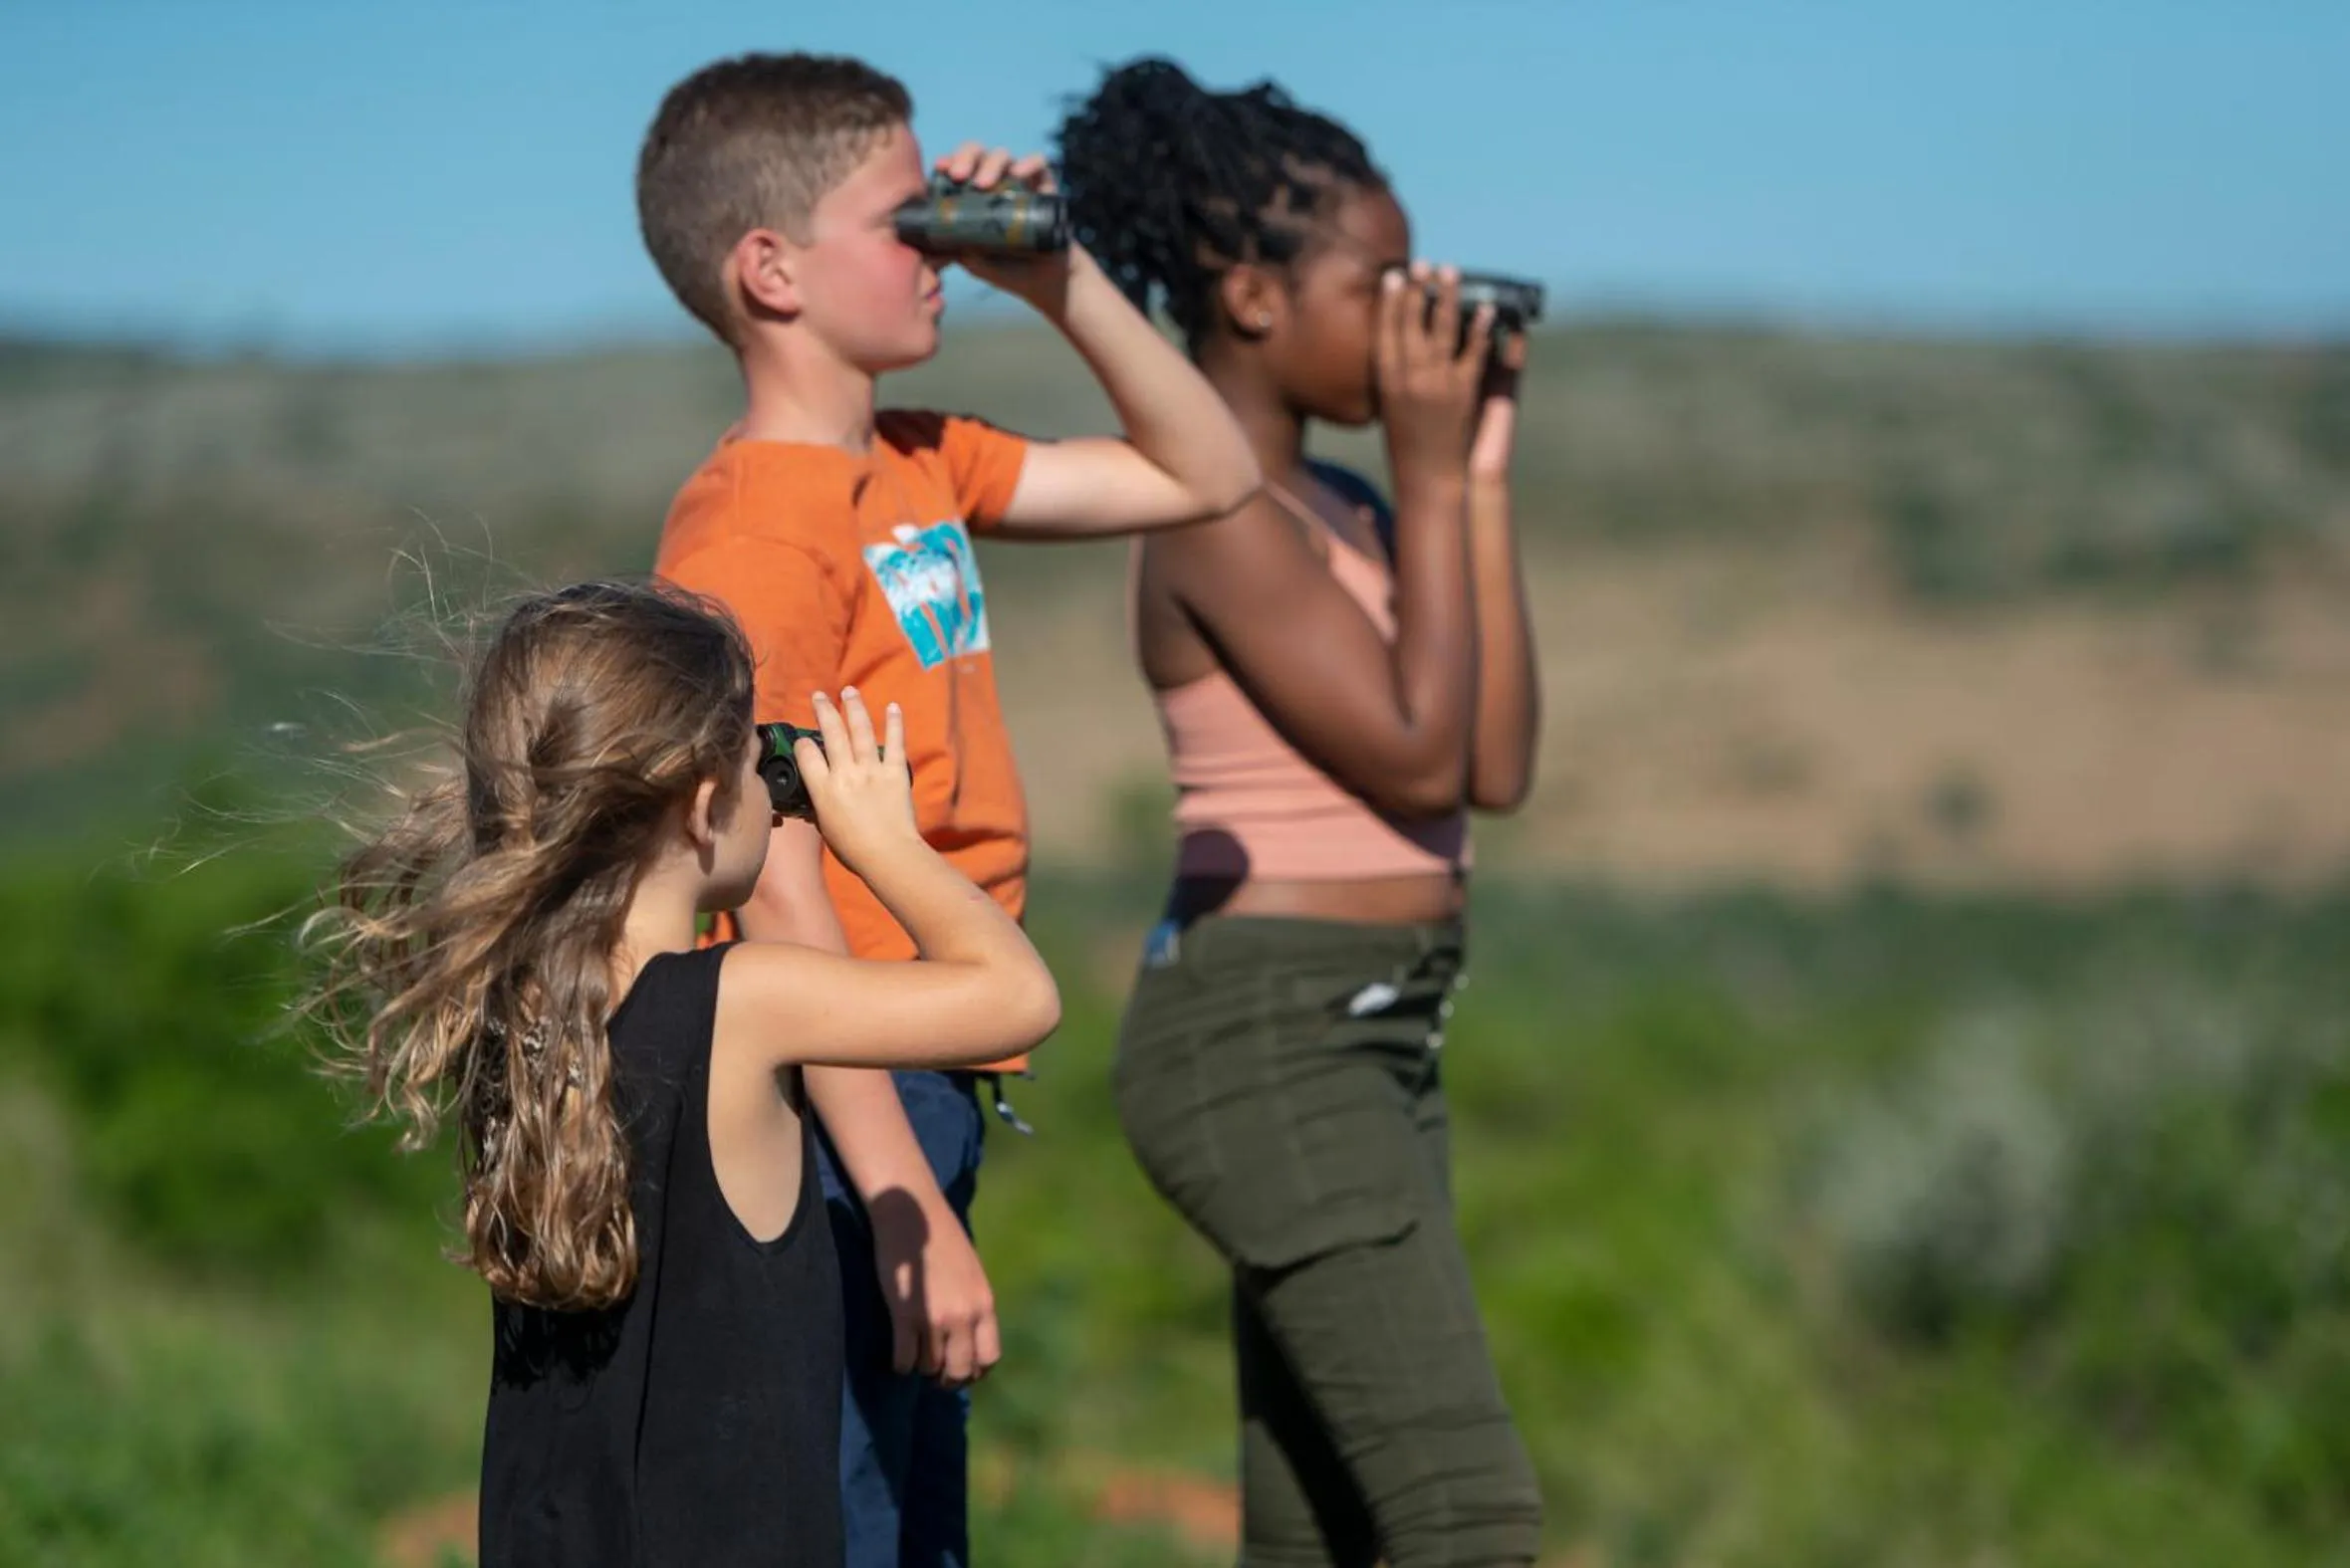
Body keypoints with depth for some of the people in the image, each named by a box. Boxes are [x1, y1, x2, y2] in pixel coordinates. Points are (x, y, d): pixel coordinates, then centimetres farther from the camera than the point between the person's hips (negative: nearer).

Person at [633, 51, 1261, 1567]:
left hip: (927, 1100, 10)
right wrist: (911, 1210, -23)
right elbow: (779, 896, -21)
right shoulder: (754, 538, -16)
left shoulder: (922, 470, 12)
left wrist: (1063, 281, 8)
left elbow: (1207, 475, 22)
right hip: (837, 1118, -10)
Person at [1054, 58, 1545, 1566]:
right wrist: (1430, 479, -11)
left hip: (1364, 1045, 10)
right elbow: (1417, 760, -16)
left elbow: (1496, 765, 8)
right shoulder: (1221, 520, -13)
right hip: (1267, 1045, -10)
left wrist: (1481, 477, 7)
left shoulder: (1338, 510, 14)